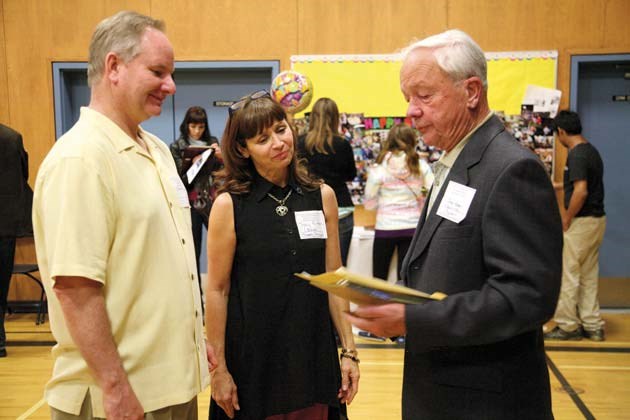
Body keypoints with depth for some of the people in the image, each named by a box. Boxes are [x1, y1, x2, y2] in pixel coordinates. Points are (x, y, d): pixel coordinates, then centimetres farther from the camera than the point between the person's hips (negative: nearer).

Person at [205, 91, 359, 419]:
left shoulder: (322, 197, 1)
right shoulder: (229, 204, -8)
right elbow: (217, 290, -6)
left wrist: (349, 350, 3)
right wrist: (218, 368, -6)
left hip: (314, 356, 3)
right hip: (251, 360, -2)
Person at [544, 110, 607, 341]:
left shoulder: (576, 155, -17)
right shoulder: (592, 151, 12)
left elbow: (581, 191, -25)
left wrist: (566, 219, -15)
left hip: (581, 222, -9)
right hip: (597, 219, 10)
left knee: (567, 274, 1)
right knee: (588, 276, 15)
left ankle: (568, 326, 10)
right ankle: (592, 326, 21)